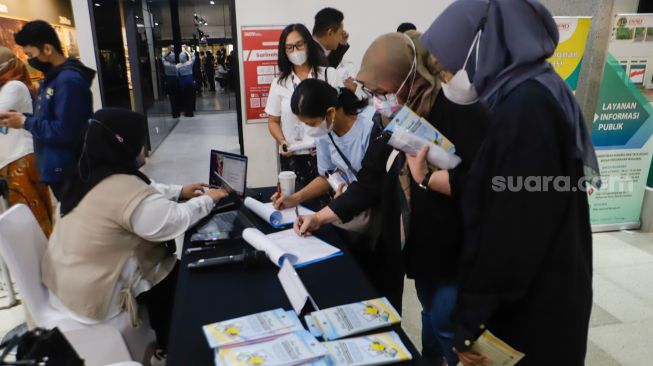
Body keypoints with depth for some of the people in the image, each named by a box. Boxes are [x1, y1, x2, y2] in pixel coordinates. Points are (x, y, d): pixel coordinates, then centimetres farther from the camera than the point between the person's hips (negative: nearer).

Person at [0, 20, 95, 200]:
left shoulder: (69, 80, -20)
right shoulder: (52, 78, 13)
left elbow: (65, 131, -25)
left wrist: (25, 122, -14)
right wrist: (21, 117, 2)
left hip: (68, 171, -10)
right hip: (58, 169, 10)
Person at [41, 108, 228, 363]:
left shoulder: (89, 175, 0)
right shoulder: (125, 189, -30)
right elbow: (176, 221, -21)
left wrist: (179, 191, 10)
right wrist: (207, 199, -5)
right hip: (91, 293, -9)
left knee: (164, 258, 17)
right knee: (177, 275, 8)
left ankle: (162, 341, 34)